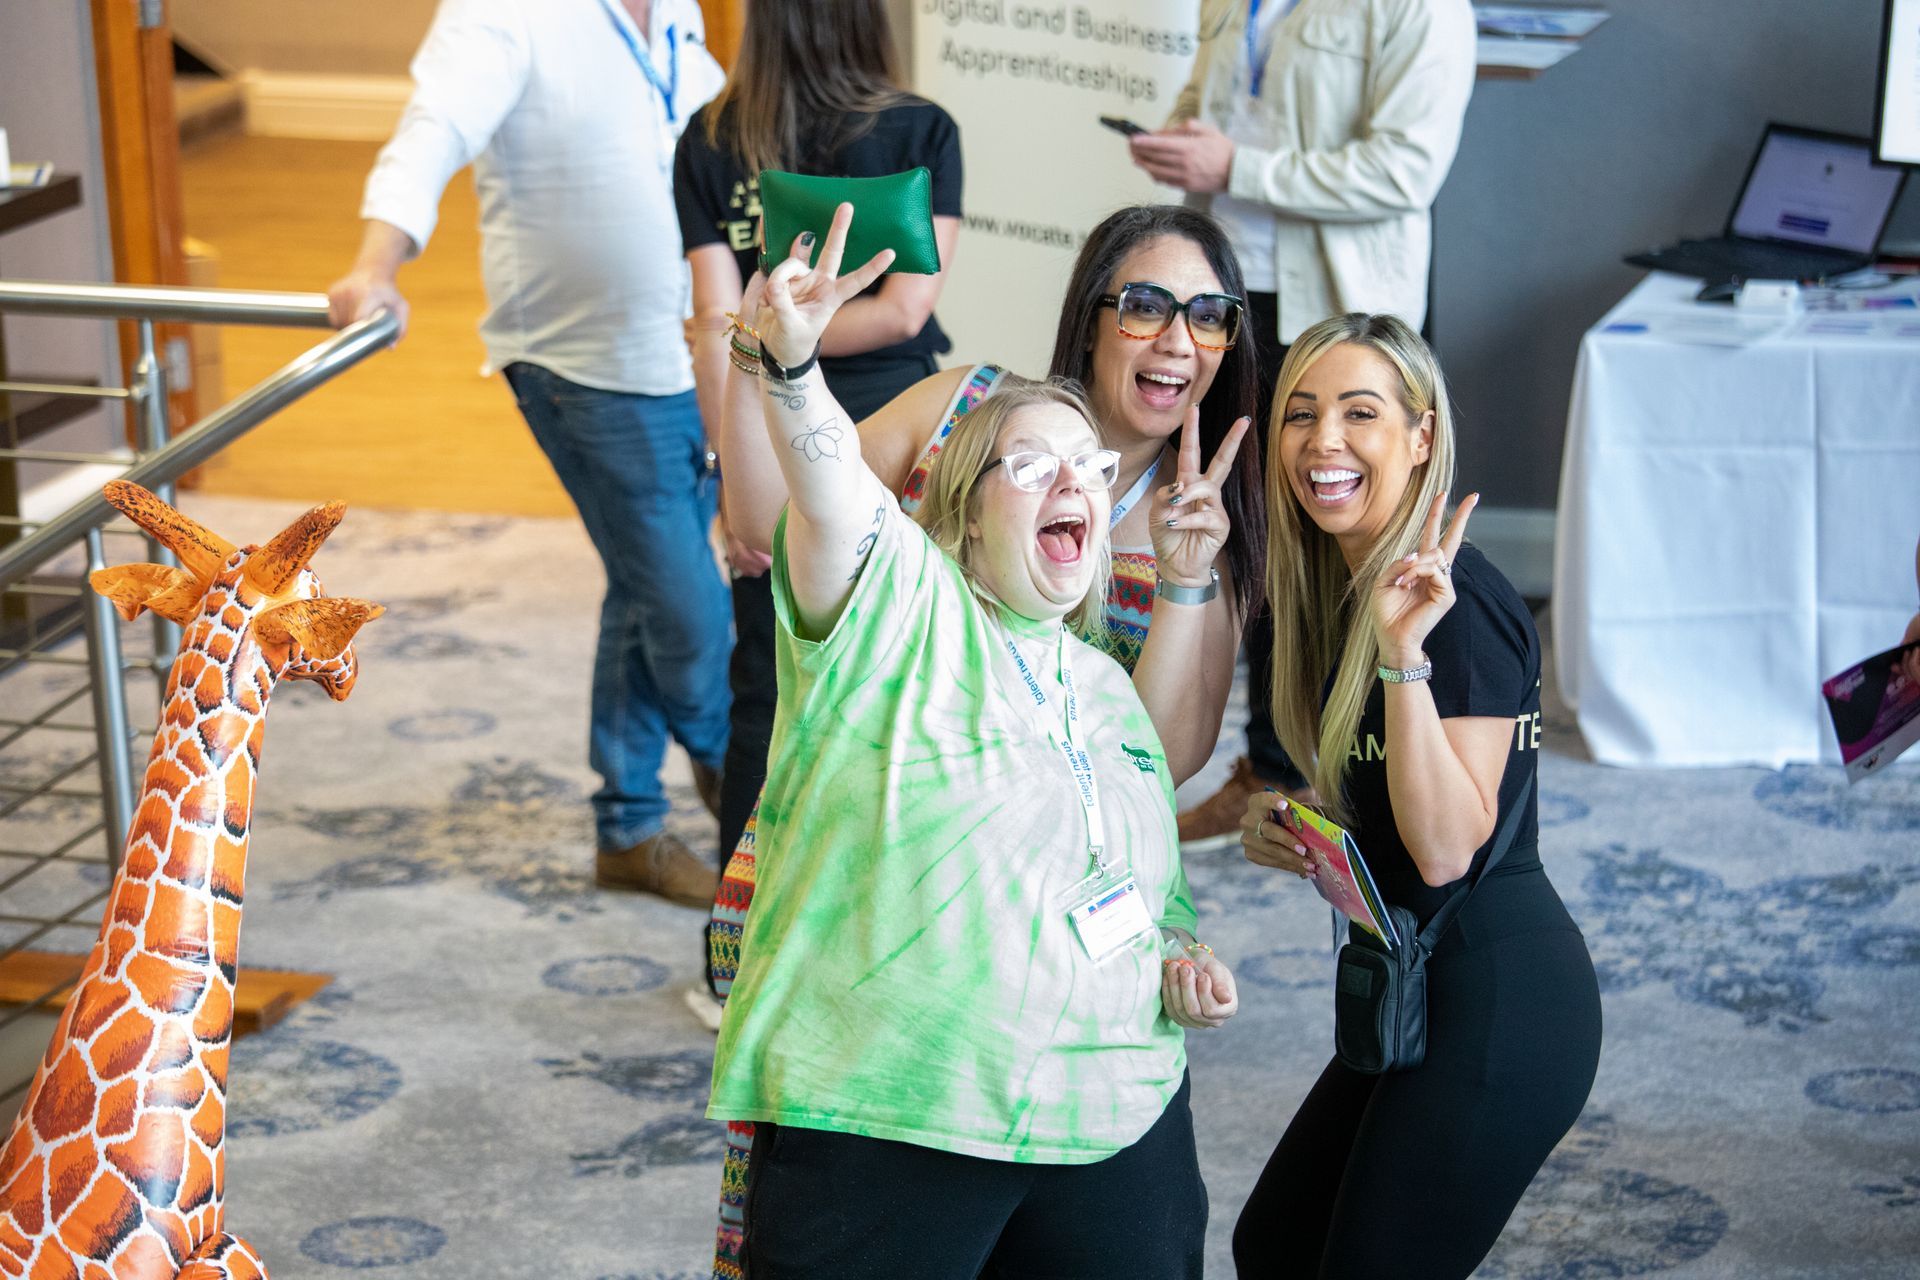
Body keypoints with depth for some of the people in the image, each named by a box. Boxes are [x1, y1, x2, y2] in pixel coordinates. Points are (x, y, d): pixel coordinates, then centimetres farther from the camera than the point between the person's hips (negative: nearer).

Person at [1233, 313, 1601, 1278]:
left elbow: (1446, 847, -25)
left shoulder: (1458, 605, -18)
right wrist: (1283, 830, 1)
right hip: (1417, 991, 10)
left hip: (1496, 1006, -10)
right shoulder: (1341, 588, 10)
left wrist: (1406, 652, -31)